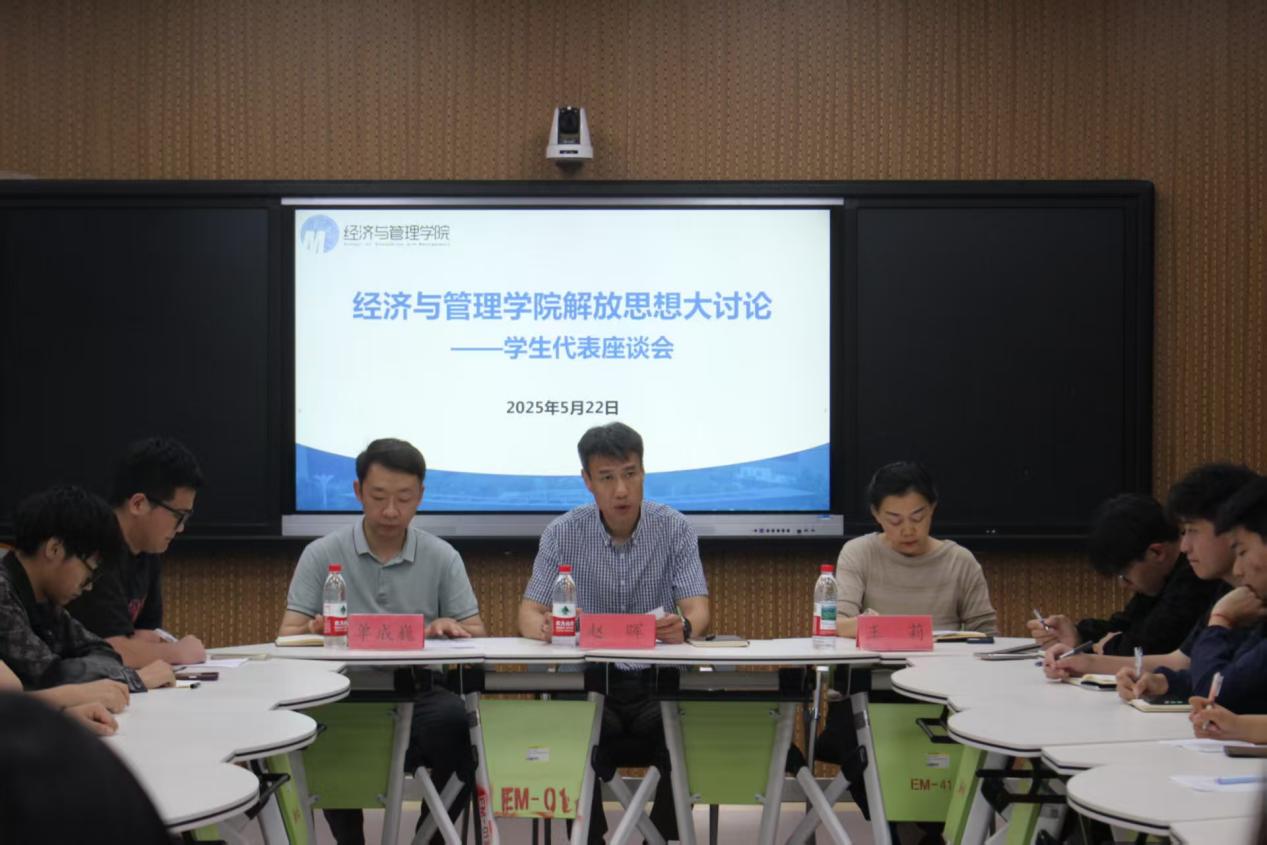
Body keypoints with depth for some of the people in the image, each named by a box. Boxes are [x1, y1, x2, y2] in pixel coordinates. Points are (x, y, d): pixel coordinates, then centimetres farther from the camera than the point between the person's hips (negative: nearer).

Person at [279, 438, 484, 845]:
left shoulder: (443, 558, 8)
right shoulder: (321, 555, 5)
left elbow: (475, 632, 6)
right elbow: (289, 635, 1)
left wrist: (451, 627, -19)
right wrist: (317, 630, -24)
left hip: (417, 694, 1)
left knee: (459, 720, -31)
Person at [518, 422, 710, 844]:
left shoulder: (675, 528, -1)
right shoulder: (563, 533, -1)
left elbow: (697, 609, -9)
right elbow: (529, 612, -4)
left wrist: (683, 627, -35)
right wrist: (543, 626, -30)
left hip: (657, 681, 0)